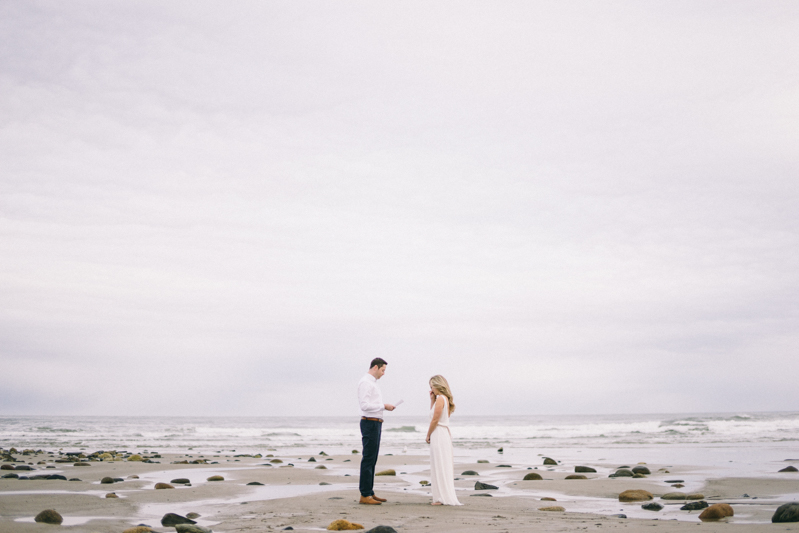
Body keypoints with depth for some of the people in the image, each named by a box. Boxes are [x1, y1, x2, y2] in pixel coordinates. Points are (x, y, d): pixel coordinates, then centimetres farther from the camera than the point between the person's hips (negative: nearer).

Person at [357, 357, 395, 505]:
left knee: (372, 460, 12)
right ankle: (365, 495, -7)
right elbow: (364, 405, -21)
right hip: (370, 423, -10)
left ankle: (370, 493, 17)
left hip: (376, 423, 10)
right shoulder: (365, 382, -13)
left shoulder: (373, 382, 19)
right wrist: (384, 406, -17)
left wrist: (385, 406, 9)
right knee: (368, 459, -9)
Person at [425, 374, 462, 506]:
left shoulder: (440, 398, -14)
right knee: (444, 467, 12)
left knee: (440, 467, -5)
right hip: (445, 434, 9)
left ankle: (443, 498, -2)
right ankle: (447, 496, 17)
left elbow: (435, 420, -16)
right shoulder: (445, 399, 14)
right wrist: (432, 399, 16)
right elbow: (433, 413, 24)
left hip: (439, 434, -9)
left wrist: (428, 435, -7)